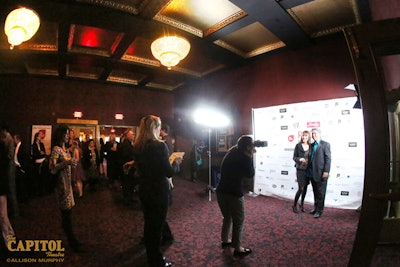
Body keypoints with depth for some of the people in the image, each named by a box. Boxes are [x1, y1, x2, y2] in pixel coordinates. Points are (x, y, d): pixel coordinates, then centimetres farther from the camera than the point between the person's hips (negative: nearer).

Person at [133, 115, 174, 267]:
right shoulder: (160, 146, -20)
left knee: (148, 223, 20)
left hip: (144, 190, 7)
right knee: (157, 225, 8)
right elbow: (169, 172, -18)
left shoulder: (137, 146, 0)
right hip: (159, 191, -6)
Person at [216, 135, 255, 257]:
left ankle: (225, 240, 38)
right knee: (238, 221, 9)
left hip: (221, 191, 7)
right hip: (234, 194, -7)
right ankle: (237, 248, 20)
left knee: (227, 217, 24)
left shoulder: (231, 152, 7)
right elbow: (250, 174, -2)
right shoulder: (244, 158, -13)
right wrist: (250, 157, 0)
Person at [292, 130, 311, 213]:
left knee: (305, 188, 10)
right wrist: (300, 159, -19)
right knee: (301, 188, -7)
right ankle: (294, 205, 9)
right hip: (300, 169, -3)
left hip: (308, 170, 4)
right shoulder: (298, 146, -2)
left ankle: (302, 204, 27)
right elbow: (294, 157, 0)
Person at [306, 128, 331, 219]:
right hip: (312, 173, 6)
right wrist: (308, 171, 8)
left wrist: (326, 171, -16)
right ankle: (316, 208, 29)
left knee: (321, 193, 4)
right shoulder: (311, 145, 14)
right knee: (315, 192, 16)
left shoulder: (325, 144, -4)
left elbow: (328, 159, -10)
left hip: (321, 173, -6)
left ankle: (319, 210, 15)